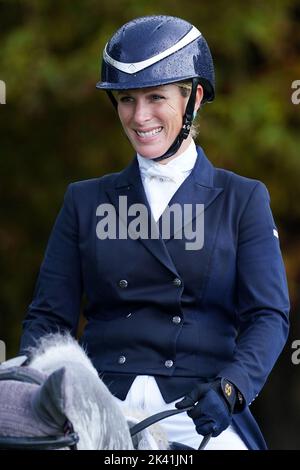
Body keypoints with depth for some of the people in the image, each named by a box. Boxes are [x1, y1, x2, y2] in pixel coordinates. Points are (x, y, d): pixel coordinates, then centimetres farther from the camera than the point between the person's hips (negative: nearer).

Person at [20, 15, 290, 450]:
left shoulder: (243, 200, 13)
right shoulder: (86, 201, 18)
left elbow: (269, 316, 3)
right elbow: (50, 316, 13)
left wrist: (229, 389, -17)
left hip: (200, 412, -1)